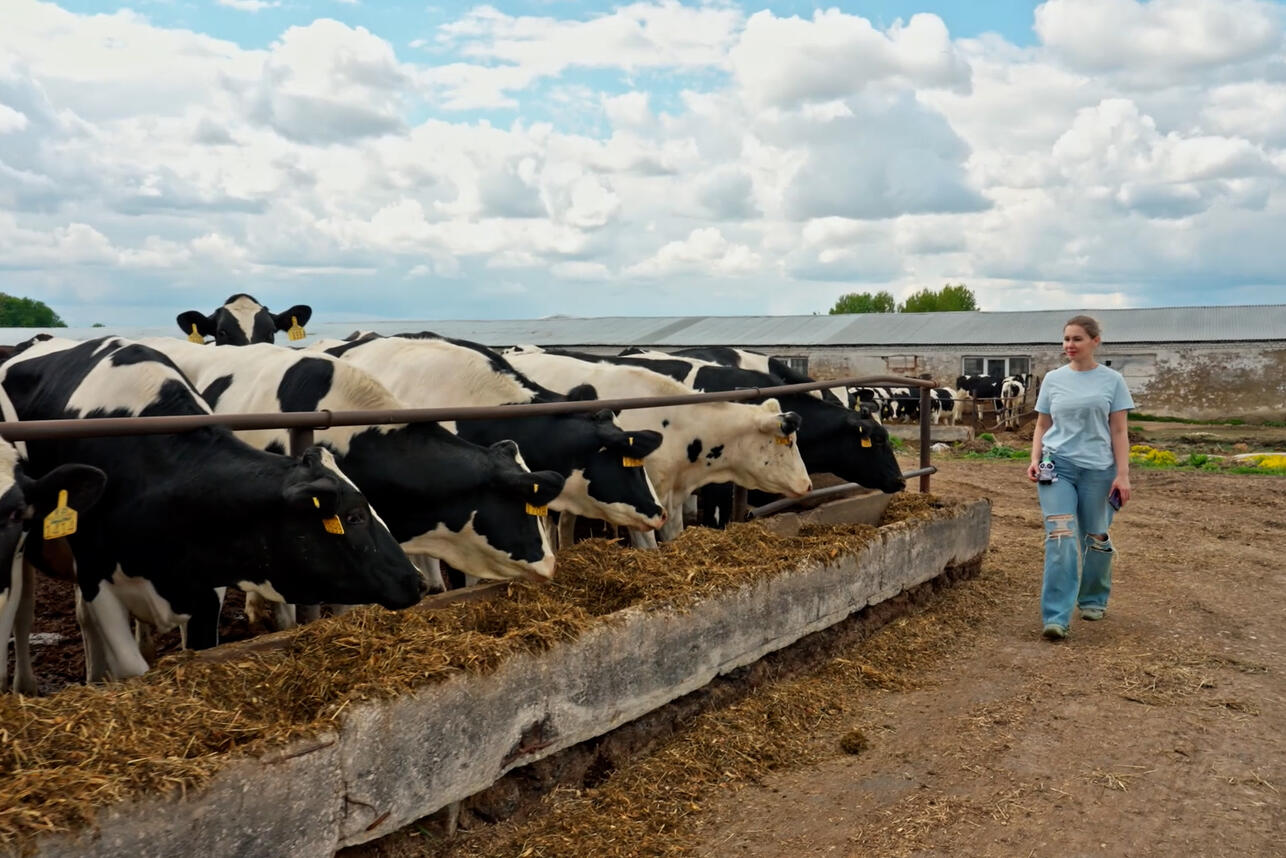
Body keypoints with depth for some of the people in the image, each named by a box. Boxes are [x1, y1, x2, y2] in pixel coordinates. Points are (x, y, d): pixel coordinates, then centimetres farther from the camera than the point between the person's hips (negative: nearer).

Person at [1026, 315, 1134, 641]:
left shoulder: (1112, 381, 3)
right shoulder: (1053, 379, 8)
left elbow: (1118, 432, 2)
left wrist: (1122, 475, -5)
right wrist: (1035, 460, -2)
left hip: (1097, 469, 0)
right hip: (1057, 466, 0)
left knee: (1096, 539, 10)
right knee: (1060, 538, -12)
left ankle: (1093, 600, 34)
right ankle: (1056, 618, -13)